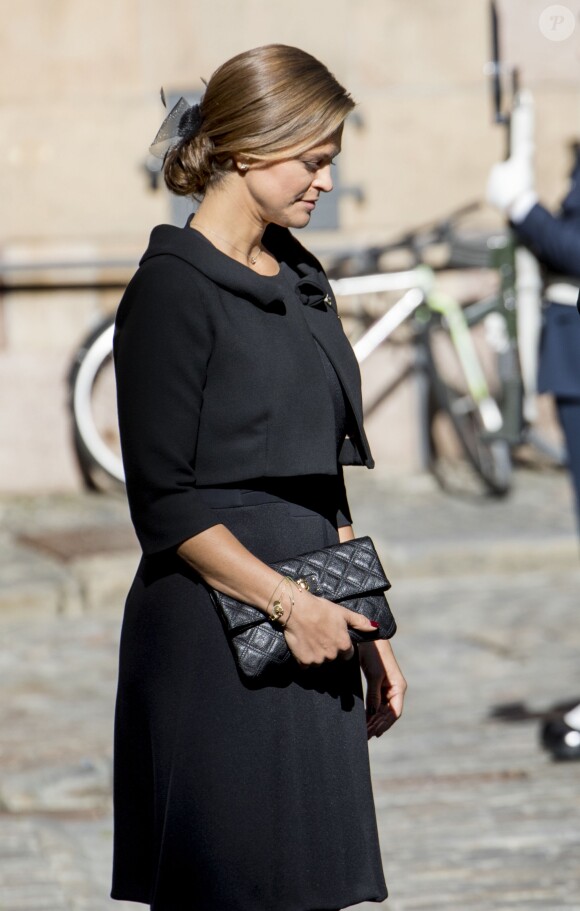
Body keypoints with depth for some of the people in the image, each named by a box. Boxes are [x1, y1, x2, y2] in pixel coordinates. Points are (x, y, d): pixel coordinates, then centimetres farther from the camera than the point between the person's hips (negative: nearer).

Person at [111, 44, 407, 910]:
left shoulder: (300, 280, 14)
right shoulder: (173, 289, -10)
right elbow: (166, 504, -13)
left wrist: (363, 630, 16)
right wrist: (289, 602, -16)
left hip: (310, 631, 8)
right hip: (211, 638, -8)